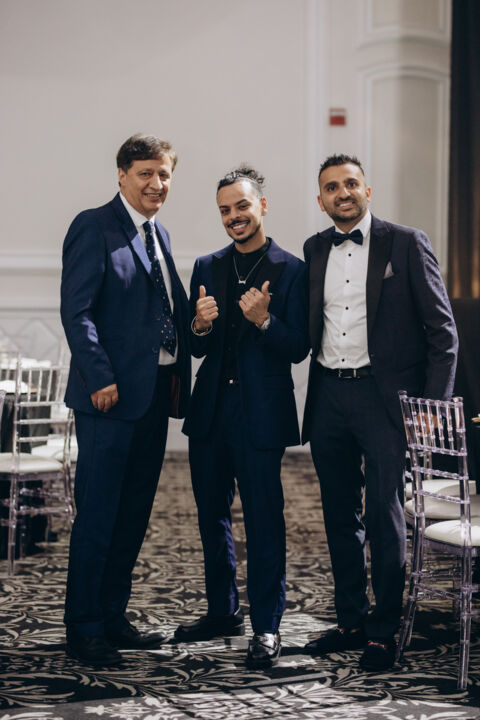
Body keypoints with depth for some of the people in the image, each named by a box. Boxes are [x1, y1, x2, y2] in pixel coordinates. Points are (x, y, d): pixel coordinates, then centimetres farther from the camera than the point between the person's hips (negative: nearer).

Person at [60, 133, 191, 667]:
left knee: (133, 514, 13)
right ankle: (83, 629, 8)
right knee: (97, 515, -2)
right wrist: (101, 379, -18)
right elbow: (76, 311, -14)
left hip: (155, 395, 8)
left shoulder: (159, 235, 18)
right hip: (111, 395, -8)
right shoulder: (94, 227, -7)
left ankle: (112, 618, 24)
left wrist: (178, 381, 10)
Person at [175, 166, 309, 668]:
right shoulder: (207, 267, 11)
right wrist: (200, 327, -12)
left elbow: (298, 348, -8)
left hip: (261, 414, -5)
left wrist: (264, 321, -25)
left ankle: (266, 626, 7)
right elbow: (197, 349, 10)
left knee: (264, 520, -2)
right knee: (212, 515, 15)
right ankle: (223, 610, 30)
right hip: (211, 410, 6)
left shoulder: (291, 270, -4)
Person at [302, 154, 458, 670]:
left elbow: (442, 329, -4)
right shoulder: (315, 249, 12)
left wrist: (434, 404, -10)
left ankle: (384, 632, 8)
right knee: (340, 516, 11)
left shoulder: (406, 243, -2)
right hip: (328, 397, 5)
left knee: (384, 516, -3)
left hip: (384, 395, -5)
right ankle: (350, 621, 23)